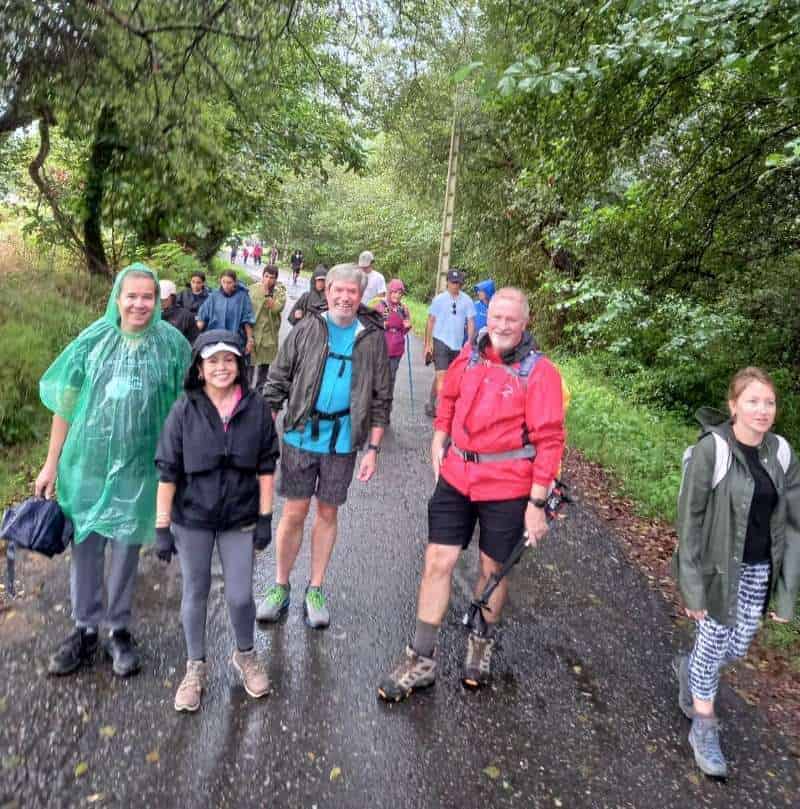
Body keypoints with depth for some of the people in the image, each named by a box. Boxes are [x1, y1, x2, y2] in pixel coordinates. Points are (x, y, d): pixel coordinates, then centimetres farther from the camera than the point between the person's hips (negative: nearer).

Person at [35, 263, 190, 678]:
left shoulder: (172, 344, -6)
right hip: (87, 462, 2)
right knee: (86, 544, 11)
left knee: (126, 547, 11)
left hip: (139, 465, -1)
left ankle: (119, 631, 28)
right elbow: (65, 402, 3)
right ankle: (85, 630, 29)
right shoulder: (93, 340, -3)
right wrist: (52, 463, 4)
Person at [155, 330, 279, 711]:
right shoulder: (184, 410, -11)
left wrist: (265, 518, -2)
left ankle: (245, 655, 35)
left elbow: (266, 466, -2)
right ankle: (195, 666, 36)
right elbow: (167, 472, -7)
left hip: (239, 519, 0)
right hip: (192, 519, 0)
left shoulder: (256, 408, -8)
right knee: (195, 593, 14)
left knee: (240, 596, 5)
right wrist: (162, 526, -6)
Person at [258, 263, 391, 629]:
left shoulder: (372, 338, 1)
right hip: (300, 436, 0)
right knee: (294, 513, 6)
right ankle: (280, 587, 25)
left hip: (343, 441, 1)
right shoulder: (307, 330, 0)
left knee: (327, 513, 12)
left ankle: (315, 590, 27)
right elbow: (277, 382, 2)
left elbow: (380, 399, 4)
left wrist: (373, 448, 0)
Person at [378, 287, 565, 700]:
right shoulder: (470, 356, 2)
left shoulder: (539, 372, -13)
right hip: (456, 477, 4)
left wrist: (537, 503, -14)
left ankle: (482, 642, 41)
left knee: (493, 568, 13)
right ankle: (420, 660, 20)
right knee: (437, 562, 5)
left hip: (506, 488, -3)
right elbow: (448, 398, 20)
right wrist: (439, 439, 9)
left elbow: (549, 441, -13)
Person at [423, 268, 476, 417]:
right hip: (440, 342, -3)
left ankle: (432, 405, 26)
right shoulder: (439, 299, -2)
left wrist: (469, 343, -5)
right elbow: (431, 321, 2)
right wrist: (428, 343, -2)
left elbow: (471, 322, 3)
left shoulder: (467, 300, 2)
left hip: (457, 344, 3)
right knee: (441, 375, -11)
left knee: (439, 375, 14)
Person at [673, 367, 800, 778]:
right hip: (718, 566, -5)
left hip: (759, 569, 5)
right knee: (715, 643, 7)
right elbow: (689, 519, -15)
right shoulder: (710, 450, -18)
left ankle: (688, 667, 49)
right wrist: (692, 586, -14)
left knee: (738, 646, 16)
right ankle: (703, 729, 30)